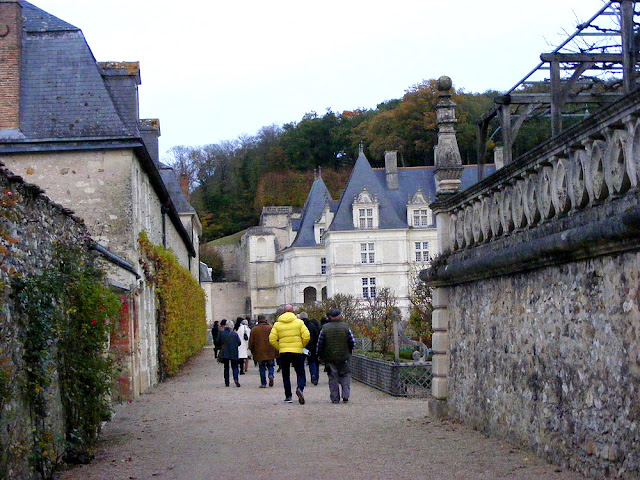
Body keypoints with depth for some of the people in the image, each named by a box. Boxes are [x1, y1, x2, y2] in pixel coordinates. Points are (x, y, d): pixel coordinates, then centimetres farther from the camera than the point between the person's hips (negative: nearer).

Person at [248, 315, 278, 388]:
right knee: (270, 366, 13)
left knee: (262, 368, 7)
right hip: (270, 352, 0)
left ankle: (263, 383, 4)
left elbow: (251, 342, 4)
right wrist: (276, 351, 9)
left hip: (259, 352, 0)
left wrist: (252, 351, 17)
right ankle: (271, 375, -15)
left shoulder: (254, 329, -1)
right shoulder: (270, 328, -1)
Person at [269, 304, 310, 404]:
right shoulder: (299, 322, 0)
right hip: (297, 351, -1)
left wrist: (279, 348, 10)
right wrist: (301, 346, 9)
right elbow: (306, 336, -7)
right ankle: (300, 388, -21)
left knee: (286, 375, 13)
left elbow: (272, 340, -2)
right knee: (300, 372, 7)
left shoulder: (277, 324, 3)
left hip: (283, 352, 1)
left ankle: (288, 396, 11)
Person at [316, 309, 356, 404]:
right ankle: (345, 395, -1)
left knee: (333, 378, 5)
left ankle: (335, 398, 4)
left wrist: (320, 355, 11)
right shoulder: (346, 327, -2)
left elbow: (320, 343, -1)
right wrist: (348, 352, 17)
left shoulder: (325, 328, -4)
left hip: (329, 357, 0)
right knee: (345, 375, 12)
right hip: (343, 357, 0)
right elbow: (352, 342, 1)